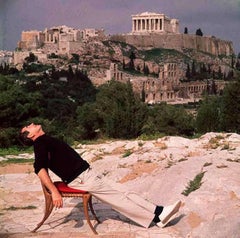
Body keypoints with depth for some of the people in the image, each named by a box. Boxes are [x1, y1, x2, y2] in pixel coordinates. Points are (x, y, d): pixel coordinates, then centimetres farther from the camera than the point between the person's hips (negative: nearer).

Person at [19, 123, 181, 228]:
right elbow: (40, 168, -24)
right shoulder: (40, 142, -9)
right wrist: (54, 191, -31)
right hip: (81, 179, -9)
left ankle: (159, 212, -3)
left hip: (88, 173, 9)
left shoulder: (47, 141, 21)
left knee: (123, 193, 1)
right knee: (117, 197, -9)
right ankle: (156, 218, -7)